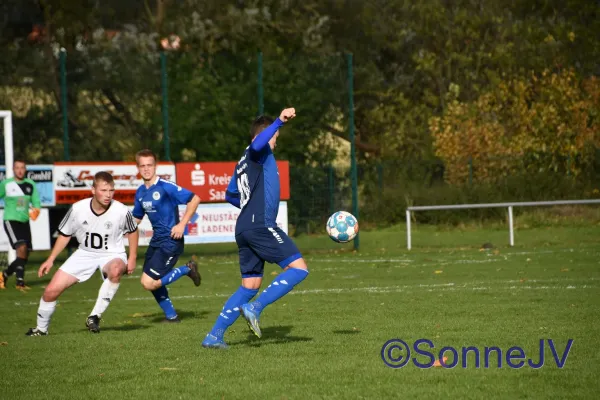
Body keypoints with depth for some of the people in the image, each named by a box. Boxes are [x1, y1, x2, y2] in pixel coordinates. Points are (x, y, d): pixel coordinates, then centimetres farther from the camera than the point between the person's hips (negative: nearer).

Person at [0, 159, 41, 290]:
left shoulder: (30, 185, 7)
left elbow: (36, 202, 6)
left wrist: (35, 211, -15)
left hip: (24, 222, 5)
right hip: (11, 221, -5)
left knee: (24, 257, 7)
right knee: (22, 248, -23)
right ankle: (20, 281, -20)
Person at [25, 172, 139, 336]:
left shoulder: (121, 211, -20)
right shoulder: (78, 209, -16)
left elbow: (132, 231, 3)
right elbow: (65, 234, 2)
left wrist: (132, 258, -2)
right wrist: (50, 260, 1)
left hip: (112, 255, -2)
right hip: (85, 253, 2)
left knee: (115, 271, -41)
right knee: (51, 290, -6)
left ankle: (95, 316, -27)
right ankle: (41, 328, 21)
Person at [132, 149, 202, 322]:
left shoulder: (165, 187, -16)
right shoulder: (141, 192, 7)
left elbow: (194, 199, -17)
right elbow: (136, 219, 19)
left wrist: (182, 224, -19)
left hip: (171, 240, -8)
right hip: (156, 240, 8)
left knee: (149, 282, -15)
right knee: (152, 282, 12)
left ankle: (187, 269, 1)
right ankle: (171, 315, 29)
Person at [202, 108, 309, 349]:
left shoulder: (243, 163, 26)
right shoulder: (260, 153, -1)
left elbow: (230, 196, 34)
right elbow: (258, 143, -27)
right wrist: (279, 122, -34)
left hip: (244, 229, 10)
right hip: (261, 226, -10)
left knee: (250, 286, 13)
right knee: (298, 268, -11)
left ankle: (214, 335, 8)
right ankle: (255, 309, -18)